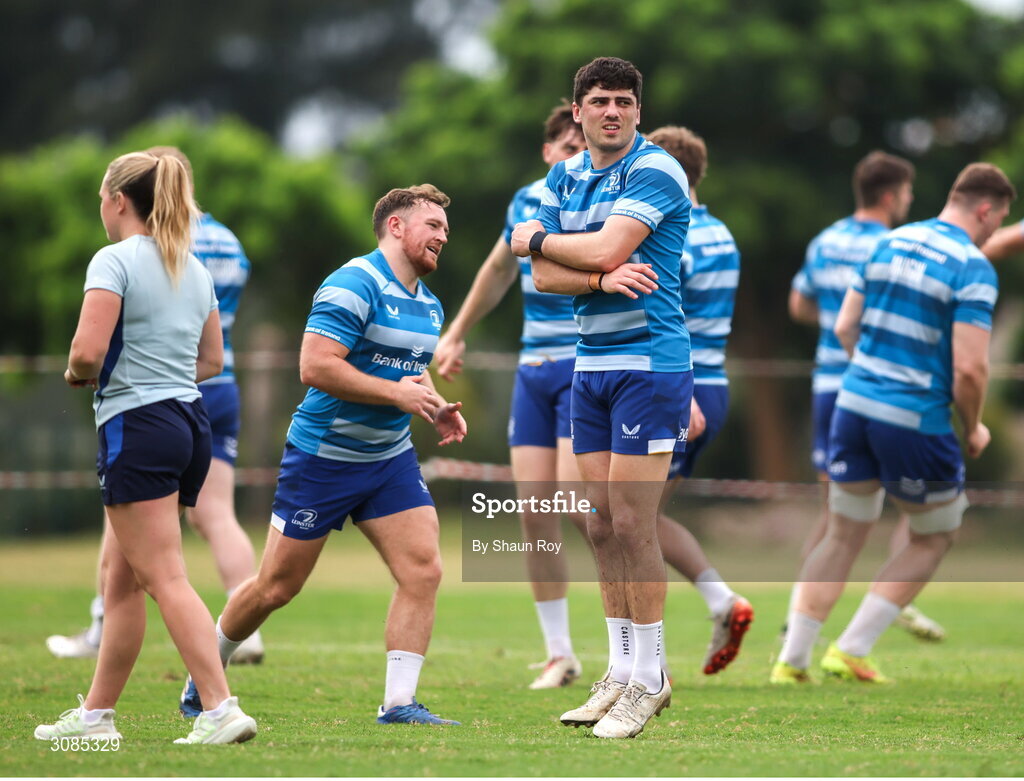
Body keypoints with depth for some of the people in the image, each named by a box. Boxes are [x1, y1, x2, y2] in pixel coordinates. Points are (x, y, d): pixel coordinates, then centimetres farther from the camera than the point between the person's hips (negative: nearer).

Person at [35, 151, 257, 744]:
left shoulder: (115, 261, -10)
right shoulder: (194, 269, 14)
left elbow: (87, 352, -19)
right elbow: (214, 359, 21)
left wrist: (77, 375, 1)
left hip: (138, 427, -8)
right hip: (191, 419, 8)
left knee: (166, 580, -10)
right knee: (123, 580, 15)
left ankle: (222, 709, -18)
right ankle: (97, 713, 21)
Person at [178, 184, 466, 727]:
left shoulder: (428, 305, 12)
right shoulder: (354, 286, -17)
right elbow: (315, 366, -26)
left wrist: (436, 408, 5)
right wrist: (396, 393, -25)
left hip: (389, 458, 7)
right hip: (322, 454, -7)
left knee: (422, 570, -9)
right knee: (276, 587, 3)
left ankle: (399, 703, -5)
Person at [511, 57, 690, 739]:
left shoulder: (655, 171, -10)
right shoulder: (566, 176, 12)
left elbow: (604, 250, -21)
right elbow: (545, 277, 4)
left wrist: (535, 238, -3)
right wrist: (603, 279, -16)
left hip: (649, 363, -7)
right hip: (591, 366, 7)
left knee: (632, 524, -8)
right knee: (601, 524, 8)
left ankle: (649, 680, 0)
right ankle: (621, 672, 16)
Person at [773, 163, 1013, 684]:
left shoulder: (890, 243, 9)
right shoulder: (973, 268, -12)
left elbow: (845, 328, 11)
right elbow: (969, 367, -18)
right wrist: (973, 429, -2)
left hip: (853, 402, 6)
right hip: (917, 420, -6)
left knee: (843, 537, 16)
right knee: (934, 539, 14)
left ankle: (791, 659, 11)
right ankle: (851, 651, 8)